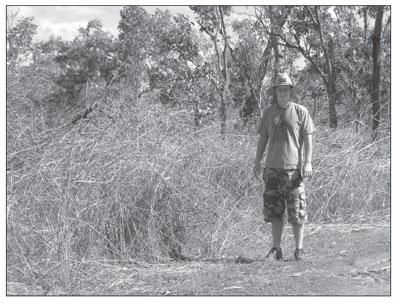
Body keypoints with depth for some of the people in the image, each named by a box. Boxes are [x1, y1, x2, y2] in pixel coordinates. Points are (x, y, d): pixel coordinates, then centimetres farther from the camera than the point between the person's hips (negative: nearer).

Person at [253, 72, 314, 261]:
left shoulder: (300, 111, 2)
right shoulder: (269, 112, 11)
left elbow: (308, 138, 1)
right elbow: (263, 138, 16)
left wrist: (308, 162, -8)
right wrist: (257, 162, 11)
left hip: (293, 168, -3)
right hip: (273, 167, 3)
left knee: (297, 212, -2)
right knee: (274, 210, 4)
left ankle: (299, 249, 7)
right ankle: (276, 249, 10)